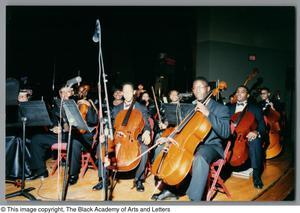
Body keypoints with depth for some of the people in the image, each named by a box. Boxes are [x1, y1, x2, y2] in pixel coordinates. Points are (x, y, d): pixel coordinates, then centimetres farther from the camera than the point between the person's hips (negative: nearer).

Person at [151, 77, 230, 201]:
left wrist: (208, 114, -27)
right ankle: (170, 188, 4)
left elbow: (225, 133, -18)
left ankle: (194, 199, -28)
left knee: (200, 157, -38)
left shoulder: (220, 109, -4)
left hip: (211, 146, -7)